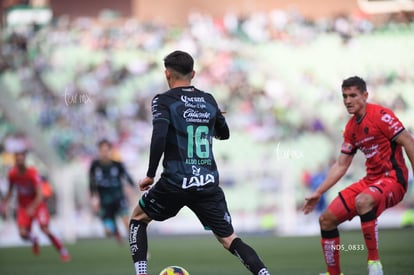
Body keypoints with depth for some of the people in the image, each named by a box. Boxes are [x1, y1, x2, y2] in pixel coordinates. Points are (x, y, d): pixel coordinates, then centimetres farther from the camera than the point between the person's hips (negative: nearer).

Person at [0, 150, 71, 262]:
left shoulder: (33, 173, -21)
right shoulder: (12, 173, -7)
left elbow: (40, 195, -26)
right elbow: (10, 191, 12)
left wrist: (32, 208, -39)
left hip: (37, 204, -4)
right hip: (23, 206, 4)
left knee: (44, 228, -23)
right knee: (23, 234, -15)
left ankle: (63, 252, -9)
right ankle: (34, 240, 24)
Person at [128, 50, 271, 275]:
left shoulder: (164, 101, -4)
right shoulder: (209, 100, 11)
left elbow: (158, 138, -18)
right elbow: (224, 134, 26)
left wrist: (150, 175, -8)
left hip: (175, 183, -3)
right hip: (208, 184, 3)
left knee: (138, 218, 22)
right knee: (229, 239, 8)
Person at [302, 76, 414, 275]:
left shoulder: (380, 115, -12)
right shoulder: (351, 128, 12)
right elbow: (341, 165, 18)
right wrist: (318, 193, 16)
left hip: (392, 178, -9)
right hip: (370, 181, 9)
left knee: (362, 201, -40)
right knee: (326, 220, 4)